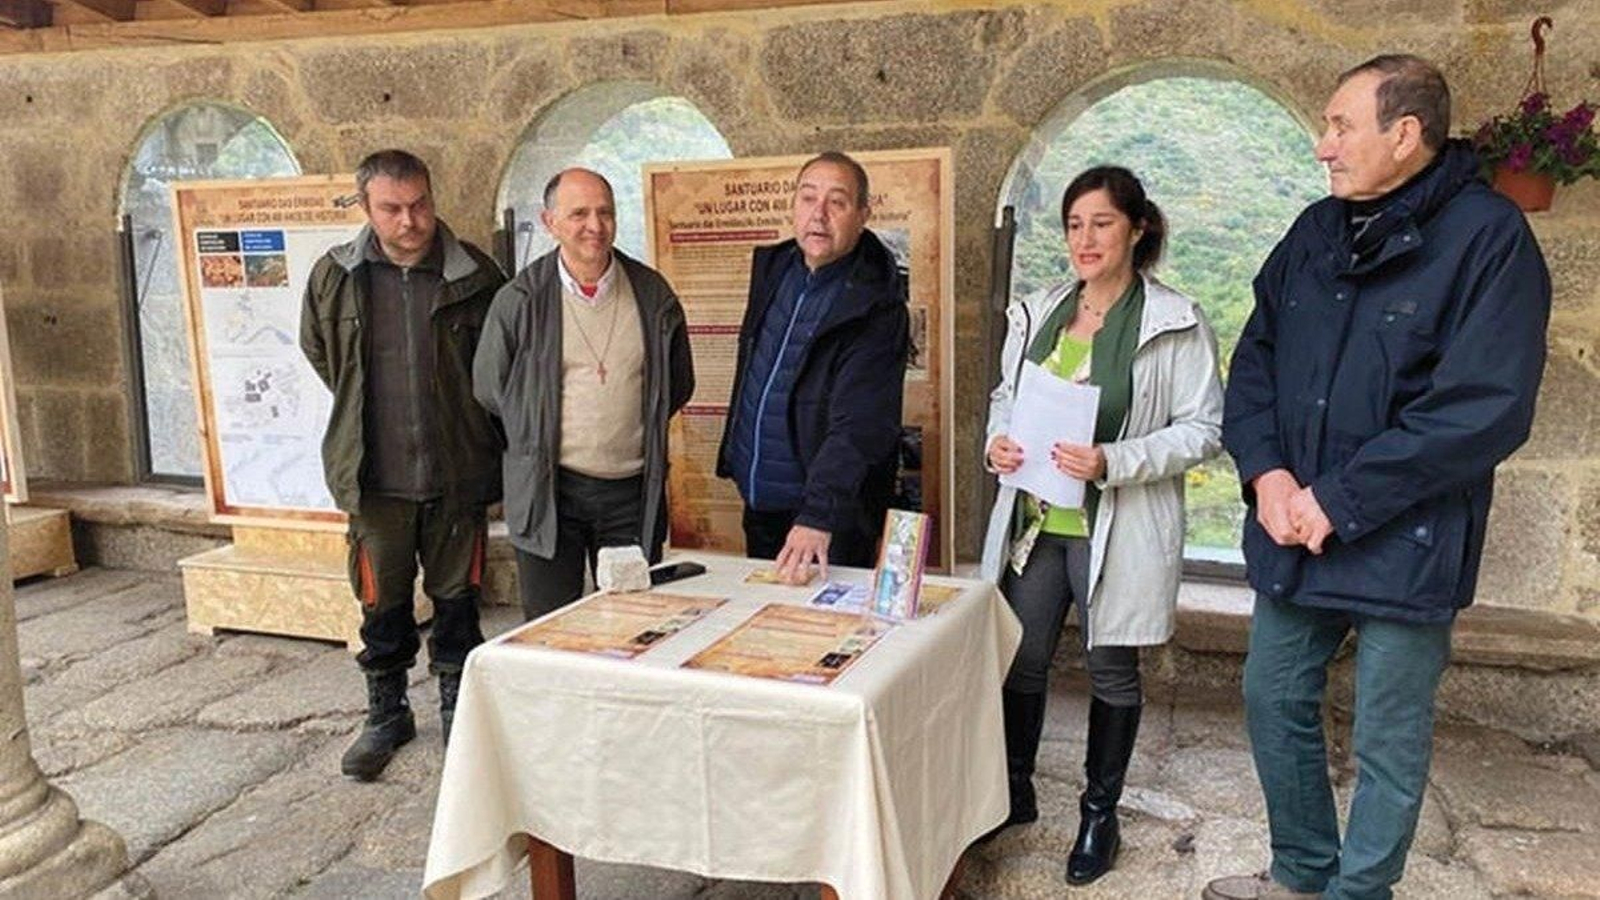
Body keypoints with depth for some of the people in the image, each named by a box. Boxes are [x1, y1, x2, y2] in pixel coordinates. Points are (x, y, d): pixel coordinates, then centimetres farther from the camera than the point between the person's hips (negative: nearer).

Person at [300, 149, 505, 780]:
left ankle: (457, 711, 28)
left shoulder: (476, 276, -5)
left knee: (457, 600, 11)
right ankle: (386, 715, 30)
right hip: (376, 479, 1)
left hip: (458, 474, -1)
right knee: (383, 606, 11)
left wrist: (465, 424, 9)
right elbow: (318, 352, 18)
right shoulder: (335, 277, 0)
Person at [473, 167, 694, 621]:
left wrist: (641, 430, 10)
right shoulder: (519, 301, -4)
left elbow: (678, 384, 14)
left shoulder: (653, 294, 2)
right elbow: (488, 391, 7)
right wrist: (536, 442, 10)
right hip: (547, 492, -1)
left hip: (633, 489, 2)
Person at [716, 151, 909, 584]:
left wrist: (818, 515, -38)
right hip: (758, 500, 7)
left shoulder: (875, 306, -20)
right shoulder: (772, 267, 4)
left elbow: (857, 426, -28)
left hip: (829, 518, -7)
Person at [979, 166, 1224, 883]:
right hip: (1030, 521, 5)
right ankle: (1014, 791, 34)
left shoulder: (1176, 323, -8)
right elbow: (1005, 396, 17)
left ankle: (1100, 813, 29)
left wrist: (1113, 463, -23)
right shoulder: (1037, 314, 8)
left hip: (1117, 530, -4)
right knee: (1020, 660, 12)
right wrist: (996, 442, -5)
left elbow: (1203, 429, -10)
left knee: (1111, 671, 10)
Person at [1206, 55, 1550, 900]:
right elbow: (1254, 357, 8)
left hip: (1404, 546, -6)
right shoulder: (1317, 230, 6)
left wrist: (1338, 501, -18)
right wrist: (1266, 472, -8)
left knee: (1387, 742, 8)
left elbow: (1485, 411, -19)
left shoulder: (1489, 238, -12)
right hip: (1294, 536, 7)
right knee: (1274, 702, 17)